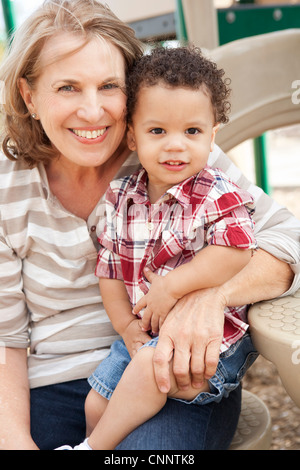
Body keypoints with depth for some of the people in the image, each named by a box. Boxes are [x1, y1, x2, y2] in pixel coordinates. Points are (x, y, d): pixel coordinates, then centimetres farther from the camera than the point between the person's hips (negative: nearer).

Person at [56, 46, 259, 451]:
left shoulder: (220, 196, -13)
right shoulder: (120, 197, 1)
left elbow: (236, 253, -26)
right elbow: (109, 267, 5)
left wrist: (171, 285, -26)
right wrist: (126, 326, -5)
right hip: (143, 332, 6)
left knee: (151, 364, -29)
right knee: (97, 401, 6)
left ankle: (92, 447, -7)